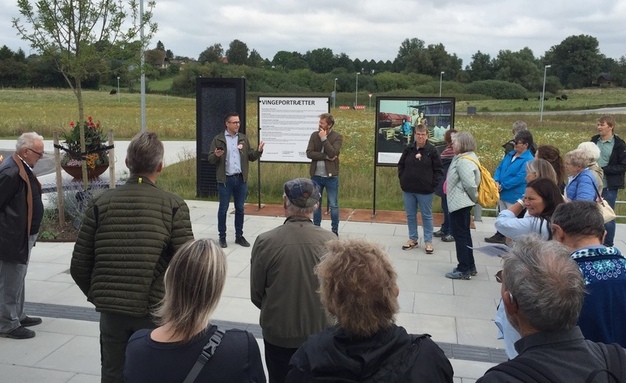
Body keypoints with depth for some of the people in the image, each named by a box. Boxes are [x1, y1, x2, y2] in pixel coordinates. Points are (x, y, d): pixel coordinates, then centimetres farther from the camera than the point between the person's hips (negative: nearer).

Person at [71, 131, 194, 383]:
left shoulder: (100, 204, -3)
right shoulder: (173, 206, -10)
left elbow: (78, 266, -2)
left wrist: (98, 296, 16)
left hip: (111, 309, 2)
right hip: (155, 310, -2)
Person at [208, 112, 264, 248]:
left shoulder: (243, 138, 8)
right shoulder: (218, 139, -3)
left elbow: (251, 157, 6)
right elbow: (210, 159, -4)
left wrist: (258, 151, -13)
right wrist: (216, 155, -25)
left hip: (241, 179, 3)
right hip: (225, 179, -3)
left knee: (240, 208, 10)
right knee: (223, 209, 6)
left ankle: (239, 236, 21)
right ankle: (222, 237, 17)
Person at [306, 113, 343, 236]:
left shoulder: (337, 137, -6)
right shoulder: (314, 135, 4)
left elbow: (332, 153, -20)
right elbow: (309, 153, -7)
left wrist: (324, 138, -16)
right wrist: (326, 157, -15)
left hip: (331, 176, -3)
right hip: (316, 175, 3)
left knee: (333, 205, 3)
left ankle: (335, 230, 14)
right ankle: (316, 227, 24)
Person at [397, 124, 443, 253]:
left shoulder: (432, 150, -6)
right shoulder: (408, 150, 4)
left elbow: (439, 170, -5)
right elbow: (400, 165, 14)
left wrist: (433, 184, -10)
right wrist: (403, 180, 4)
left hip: (425, 190, -4)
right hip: (408, 189, 4)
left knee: (427, 216, 6)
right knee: (410, 215, 12)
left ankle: (428, 241, 15)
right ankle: (413, 239, 25)